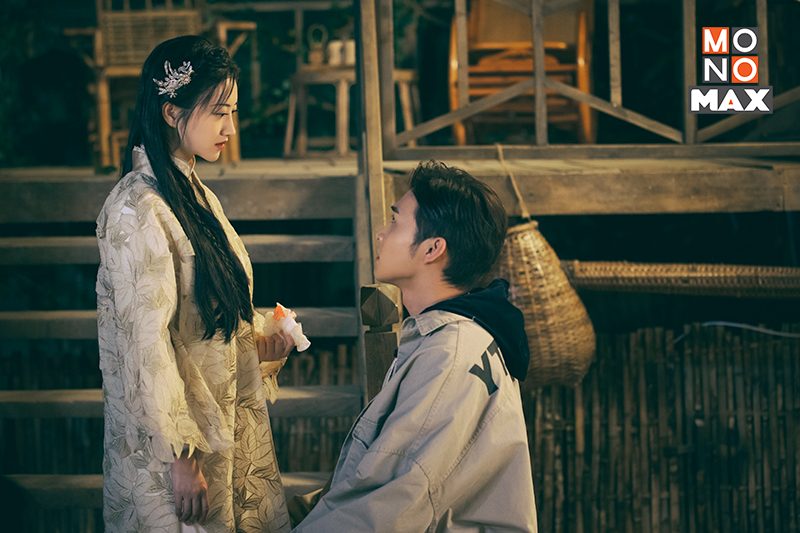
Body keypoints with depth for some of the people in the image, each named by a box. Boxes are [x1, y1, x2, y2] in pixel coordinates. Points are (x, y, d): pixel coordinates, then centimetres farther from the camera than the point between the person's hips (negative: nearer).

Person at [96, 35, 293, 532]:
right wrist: (180, 456, -21)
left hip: (227, 422, 9)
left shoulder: (195, 194, 9)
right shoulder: (138, 210, -19)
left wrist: (260, 336, 0)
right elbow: (146, 343, -21)